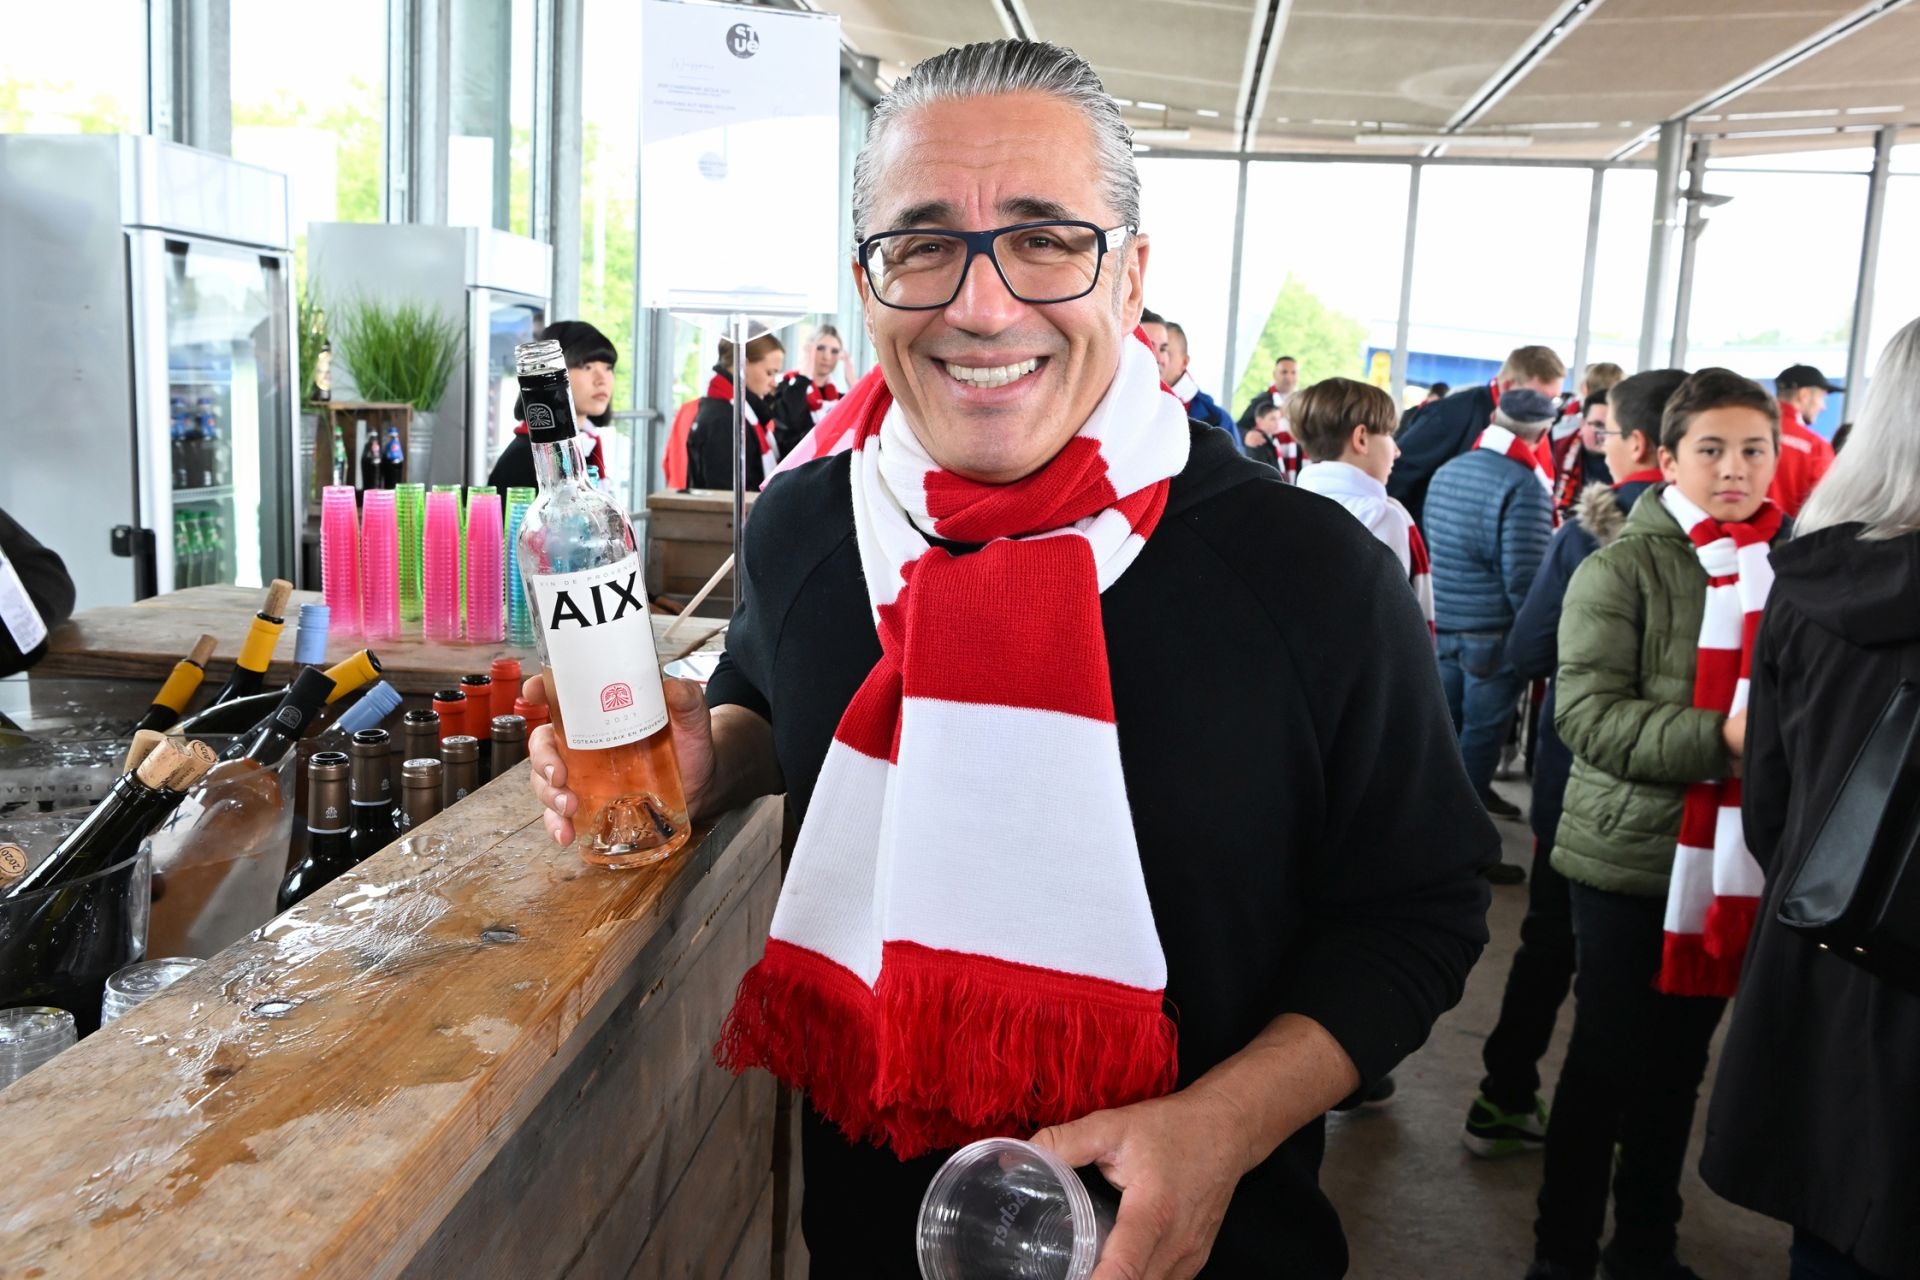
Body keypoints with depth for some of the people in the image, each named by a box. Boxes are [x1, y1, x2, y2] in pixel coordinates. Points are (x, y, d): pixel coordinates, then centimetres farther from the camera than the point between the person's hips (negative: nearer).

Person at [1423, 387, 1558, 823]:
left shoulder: (1446, 472, 5)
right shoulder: (1525, 485, -18)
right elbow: (1524, 577, -21)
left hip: (1444, 623, 7)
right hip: (1496, 633, -7)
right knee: (1483, 729, 7)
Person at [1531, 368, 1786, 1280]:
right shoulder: (1623, 568, -10)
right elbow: (1585, 711, -18)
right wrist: (1718, 738, -27)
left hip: (1739, 859, 5)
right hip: (1632, 855, -5)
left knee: (1679, 1064, 18)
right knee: (1607, 1064, 7)